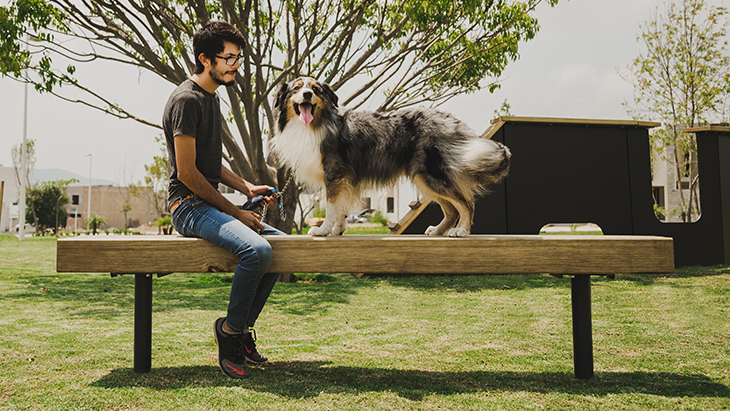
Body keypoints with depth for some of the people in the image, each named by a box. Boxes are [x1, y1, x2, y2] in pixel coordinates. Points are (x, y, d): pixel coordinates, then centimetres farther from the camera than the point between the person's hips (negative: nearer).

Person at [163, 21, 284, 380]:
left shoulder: (212, 99, 19)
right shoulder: (187, 99, -12)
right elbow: (187, 172, -17)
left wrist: (247, 188, 10)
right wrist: (235, 212, -14)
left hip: (212, 205, 10)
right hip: (190, 206, -10)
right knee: (257, 250, -30)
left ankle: (242, 329, 9)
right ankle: (230, 329, -7)